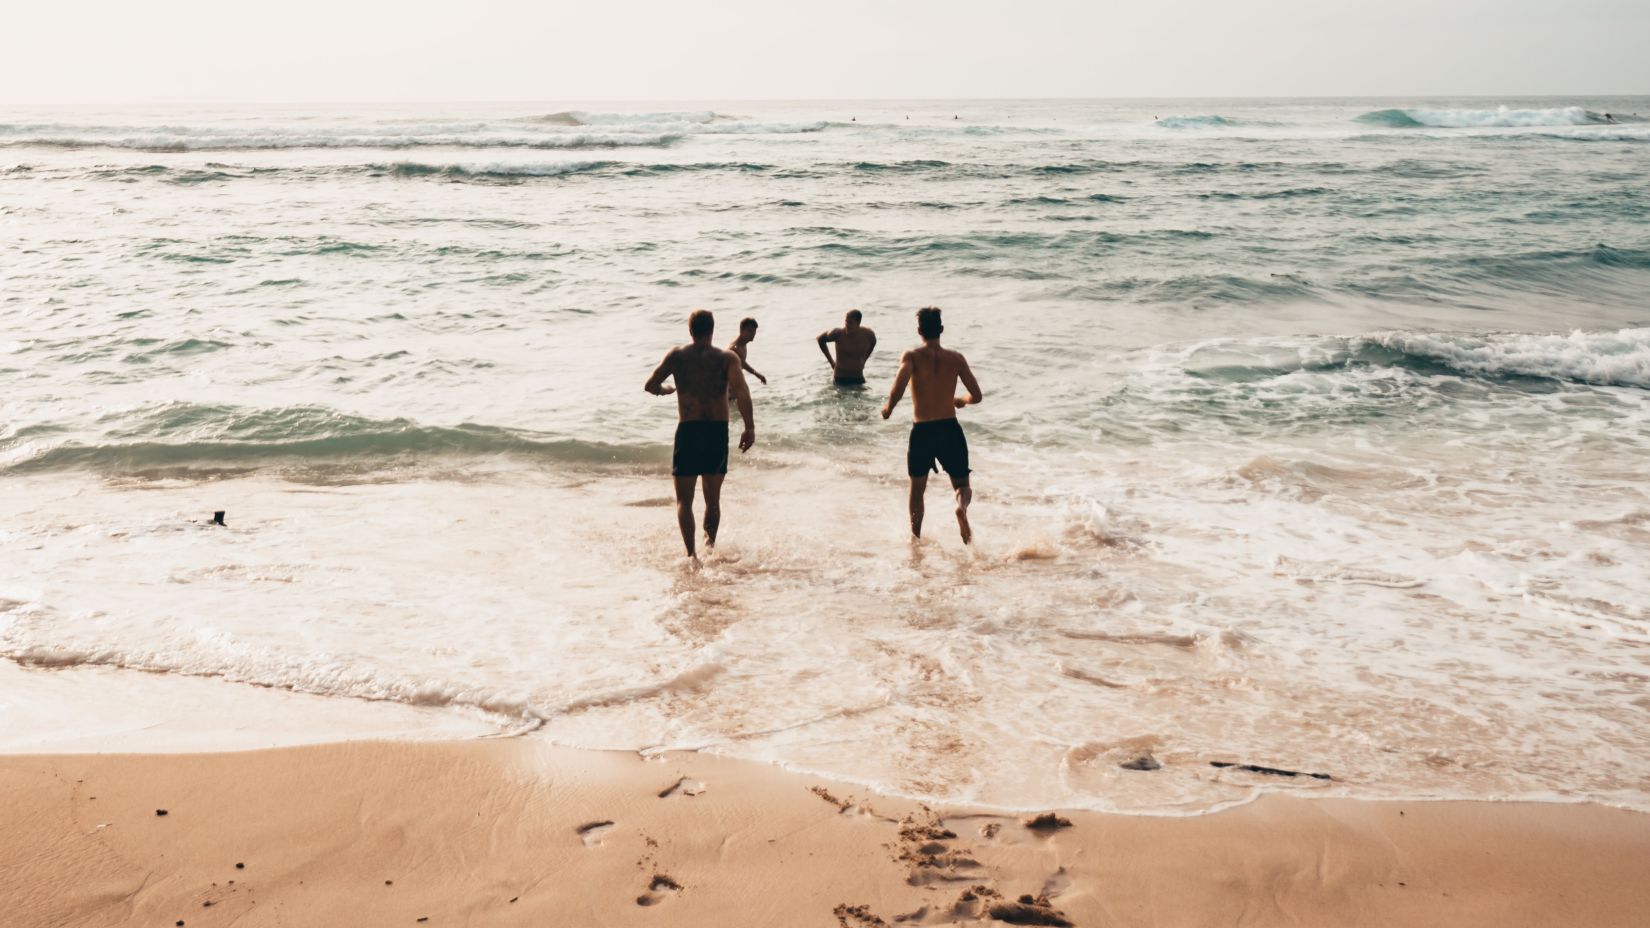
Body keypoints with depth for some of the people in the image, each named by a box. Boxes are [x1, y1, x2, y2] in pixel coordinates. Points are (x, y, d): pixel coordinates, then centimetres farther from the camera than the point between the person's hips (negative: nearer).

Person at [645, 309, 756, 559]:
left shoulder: (677, 356, 2)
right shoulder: (727, 358, -1)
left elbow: (650, 385, 3)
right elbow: (741, 392, -16)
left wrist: (667, 390, 25)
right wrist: (750, 428, -16)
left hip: (688, 431, -1)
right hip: (718, 431, 1)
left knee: (684, 499, 5)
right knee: (713, 498, 19)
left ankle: (691, 553, -10)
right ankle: (710, 543, 15)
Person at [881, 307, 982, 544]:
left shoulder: (912, 356, -6)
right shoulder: (956, 358, 2)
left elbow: (899, 387, -23)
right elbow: (977, 396, 2)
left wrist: (888, 407, -4)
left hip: (921, 431, -1)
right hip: (950, 429, 1)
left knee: (917, 489, 20)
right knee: (962, 485, 12)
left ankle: (916, 538, 26)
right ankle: (962, 506, -23)